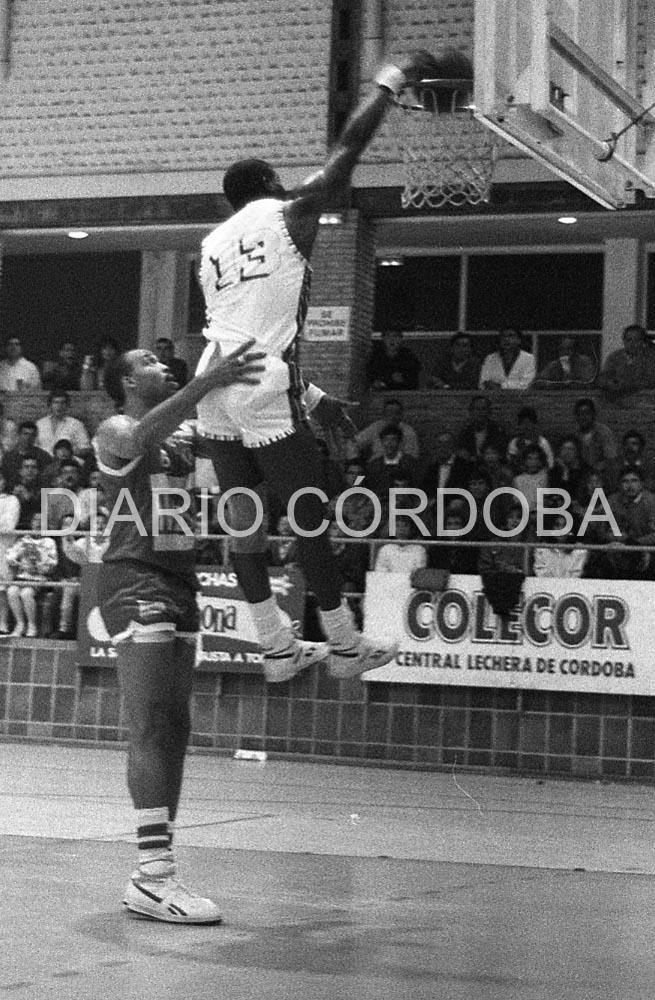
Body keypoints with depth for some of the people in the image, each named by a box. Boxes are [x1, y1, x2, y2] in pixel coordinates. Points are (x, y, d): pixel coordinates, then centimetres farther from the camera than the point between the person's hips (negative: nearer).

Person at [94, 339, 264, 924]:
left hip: (178, 581, 9)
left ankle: (155, 868, 11)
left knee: (175, 729, 7)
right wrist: (208, 382, -42)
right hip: (136, 582, -9)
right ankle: (153, 877, -20)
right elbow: (145, 433, -30)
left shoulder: (181, 440, 19)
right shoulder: (117, 432, -7)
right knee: (152, 728, -16)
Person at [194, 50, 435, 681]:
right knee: (310, 518, 4)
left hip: (216, 391, 6)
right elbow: (349, 149, 3)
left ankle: (278, 649, 16)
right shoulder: (288, 214, 3)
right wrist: (392, 82, 16)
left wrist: (311, 398, 27)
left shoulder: (212, 246, 21)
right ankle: (345, 648, 13)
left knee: (243, 521, 11)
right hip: (267, 396, -6)